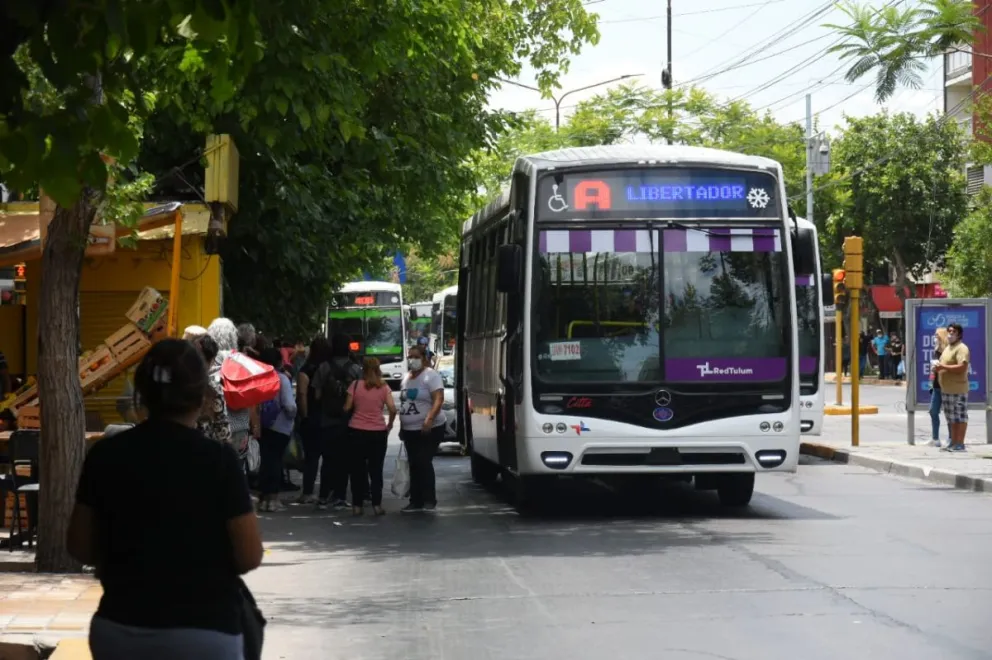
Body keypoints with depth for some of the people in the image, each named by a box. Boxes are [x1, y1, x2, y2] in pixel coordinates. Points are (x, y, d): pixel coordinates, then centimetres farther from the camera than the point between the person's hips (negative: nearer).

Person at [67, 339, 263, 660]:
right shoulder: (218, 459, -11)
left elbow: (79, 546, 5)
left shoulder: (106, 455, -2)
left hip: (119, 627, 3)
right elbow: (250, 556, -10)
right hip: (203, 631, -3)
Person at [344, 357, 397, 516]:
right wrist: (389, 425, 7)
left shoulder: (355, 385, -3)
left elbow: (346, 408, -2)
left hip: (357, 431, 0)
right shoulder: (384, 387, -2)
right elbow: (392, 409, -9)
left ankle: (357, 505, 7)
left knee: (357, 469, 8)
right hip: (378, 432, 0)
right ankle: (376, 504, 5)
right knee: (376, 470, 8)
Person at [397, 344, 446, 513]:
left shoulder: (431, 376, -10)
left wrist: (429, 418, -36)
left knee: (424, 463, -15)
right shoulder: (406, 378, 13)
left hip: (429, 429, -8)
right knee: (414, 466, 8)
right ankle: (416, 501, 13)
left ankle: (430, 499, -11)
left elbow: (438, 399, -21)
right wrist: (402, 427, 19)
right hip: (410, 430, 8)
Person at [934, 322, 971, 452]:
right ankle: (953, 442, 18)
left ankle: (959, 444, -5)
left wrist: (943, 367, -20)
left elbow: (962, 367, -22)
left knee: (960, 417, -5)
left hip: (958, 390, -10)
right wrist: (938, 368, 10)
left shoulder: (961, 348, -11)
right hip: (946, 389, 10)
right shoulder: (948, 348, 20)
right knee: (951, 417, 12)